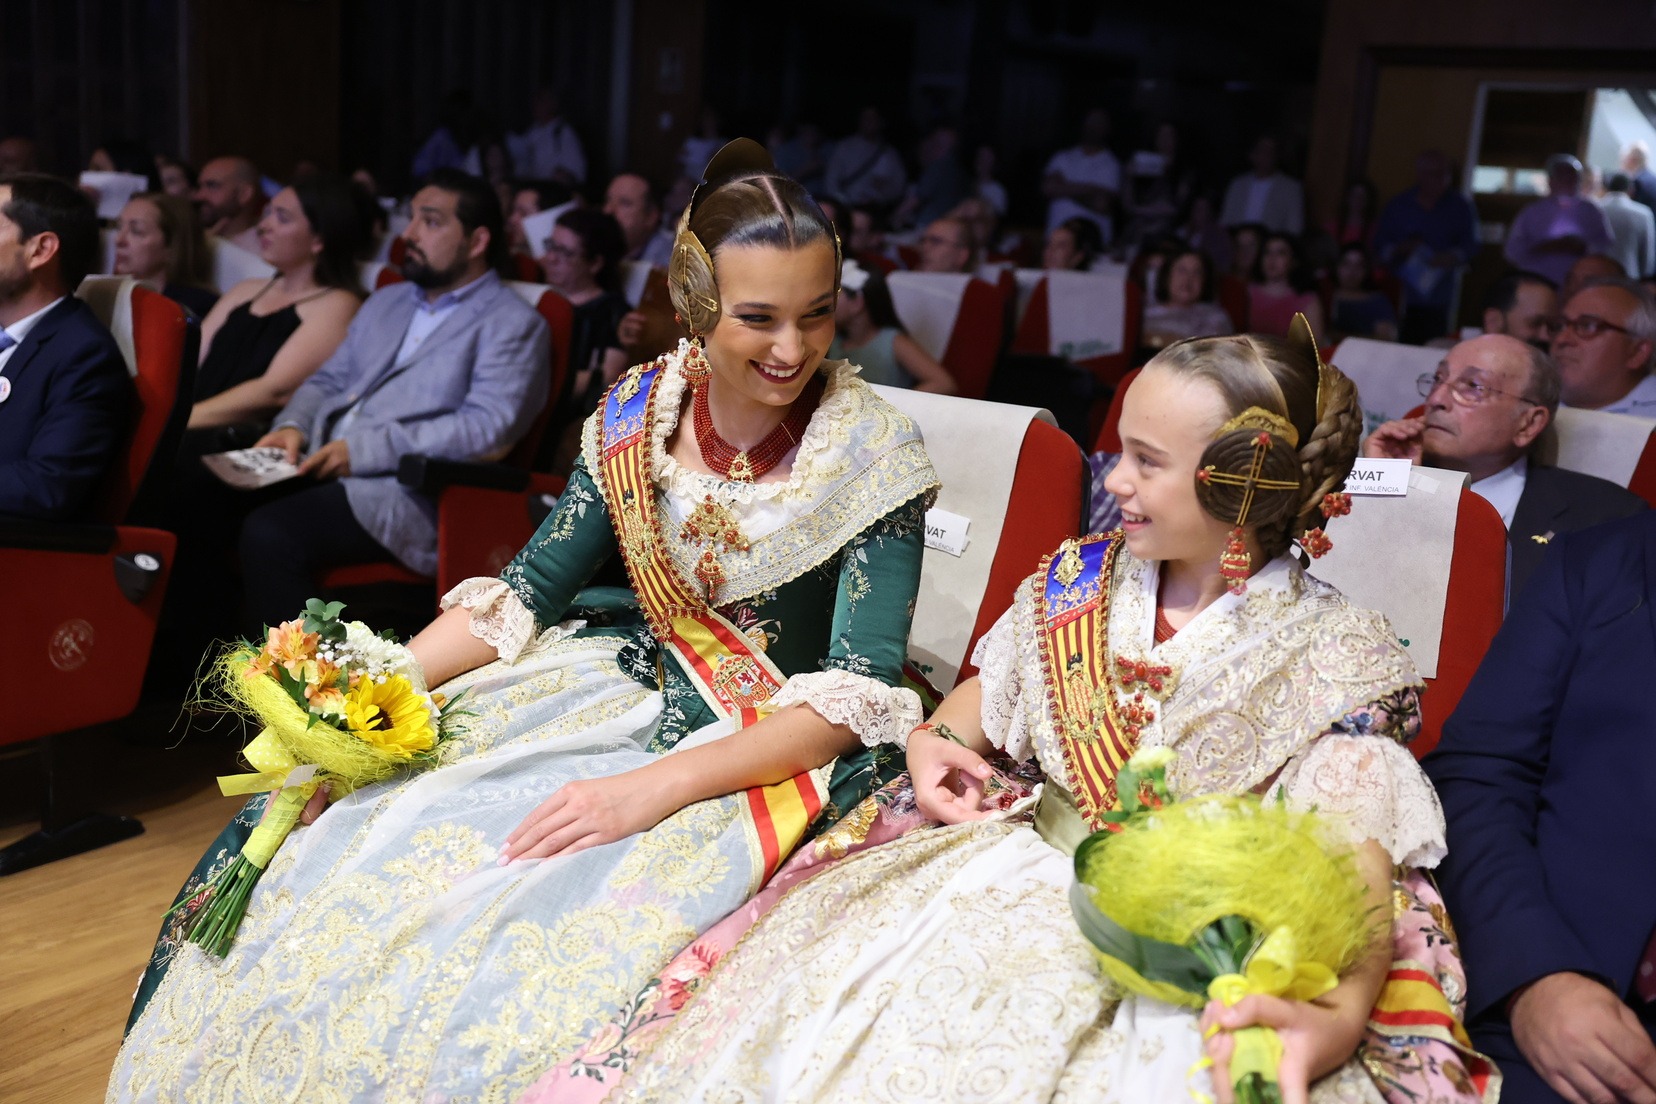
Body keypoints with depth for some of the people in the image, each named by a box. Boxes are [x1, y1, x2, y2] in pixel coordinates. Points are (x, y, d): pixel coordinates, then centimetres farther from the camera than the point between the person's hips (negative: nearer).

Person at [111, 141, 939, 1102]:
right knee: (347, 853, -8)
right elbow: (530, 590, 3)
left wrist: (652, 788, -29)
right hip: (630, 691, 5)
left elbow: (856, 693, -19)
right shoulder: (642, 409, -2)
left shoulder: (872, 445, -15)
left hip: (774, 751, -5)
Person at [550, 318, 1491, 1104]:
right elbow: (990, 693, 21)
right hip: (1022, 870, 4)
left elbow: (1353, 868, -19)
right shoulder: (1080, 581, 4)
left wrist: (1336, 1012, -38)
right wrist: (937, 740, -1)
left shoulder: (1337, 660, -10)